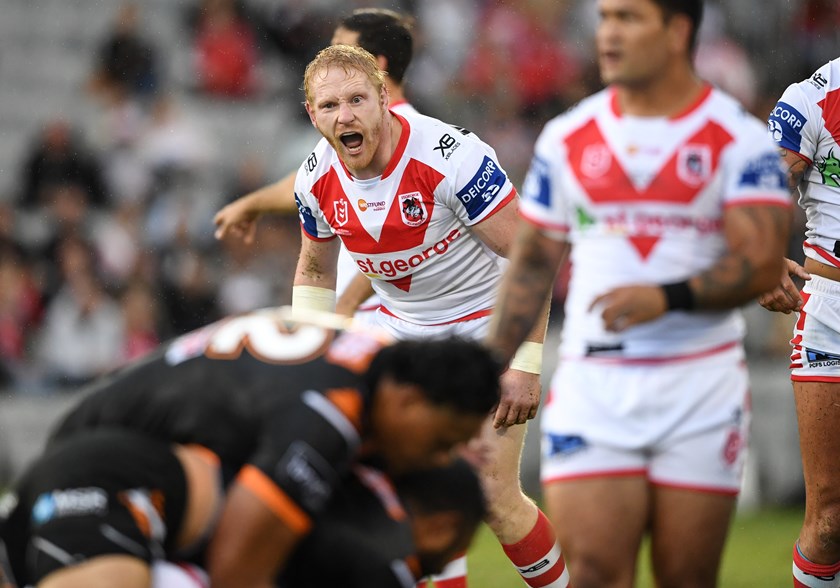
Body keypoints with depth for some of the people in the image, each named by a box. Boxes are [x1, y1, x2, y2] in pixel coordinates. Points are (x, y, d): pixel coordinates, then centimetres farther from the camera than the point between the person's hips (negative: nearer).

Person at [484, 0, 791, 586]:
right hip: (592, 390, 2)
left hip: (702, 389, -2)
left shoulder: (739, 138, -2)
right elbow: (533, 262, 16)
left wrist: (668, 296, -26)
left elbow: (761, 262, -12)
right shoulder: (568, 137, 10)